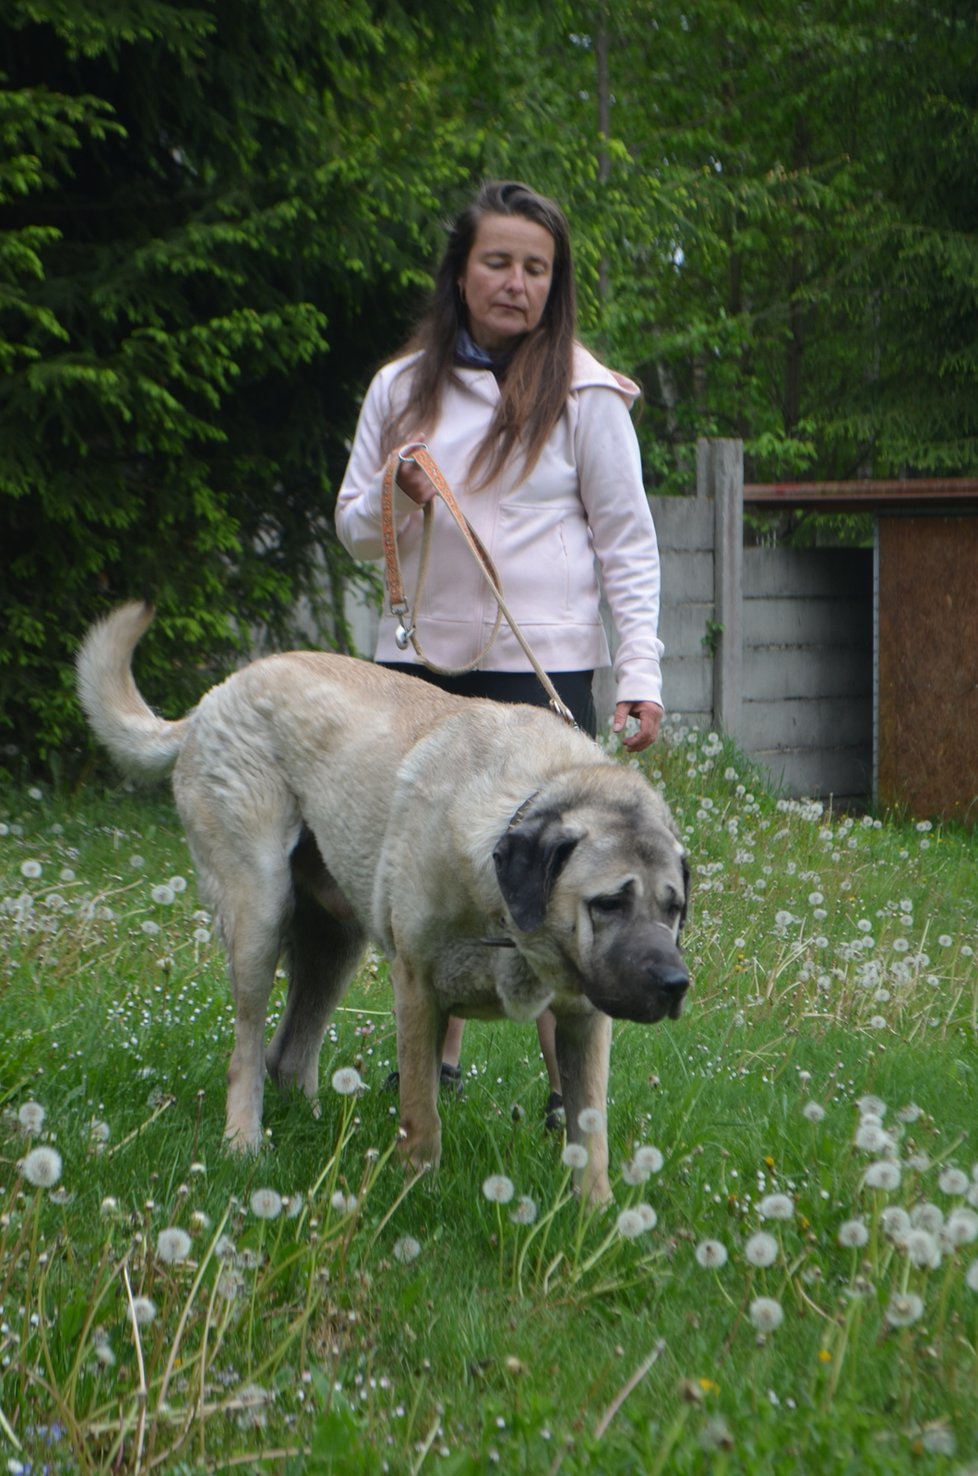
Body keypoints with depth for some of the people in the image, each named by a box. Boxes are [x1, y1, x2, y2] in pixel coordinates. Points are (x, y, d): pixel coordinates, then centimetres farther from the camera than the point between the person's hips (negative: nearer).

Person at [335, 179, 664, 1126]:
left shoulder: (583, 394, 1)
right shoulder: (401, 387, 10)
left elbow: (627, 542, 1)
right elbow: (352, 527, 14)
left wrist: (640, 674, -7)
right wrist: (397, 500, -9)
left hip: (541, 668, -4)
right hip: (418, 660, 4)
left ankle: (570, 1086, 2)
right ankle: (436, 1058, 24)